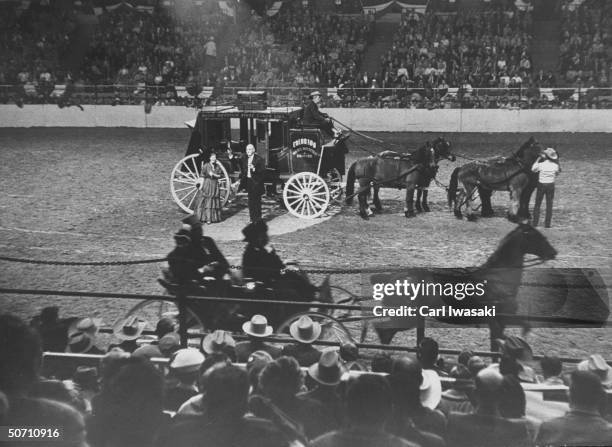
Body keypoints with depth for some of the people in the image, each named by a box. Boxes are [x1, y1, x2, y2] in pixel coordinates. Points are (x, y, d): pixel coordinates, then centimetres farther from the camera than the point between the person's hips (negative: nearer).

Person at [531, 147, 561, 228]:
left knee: (537, 205, 12)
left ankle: (535, 223, 13)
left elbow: (533, 169, 5)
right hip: (551, 186, 1)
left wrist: (538, 160, 9)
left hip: (541, 185, -1)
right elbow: (557, 174, 7)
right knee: (549, 205, 10)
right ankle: (547, 224, 8)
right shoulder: (555, 165, -10)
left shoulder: (541, 164, -15)